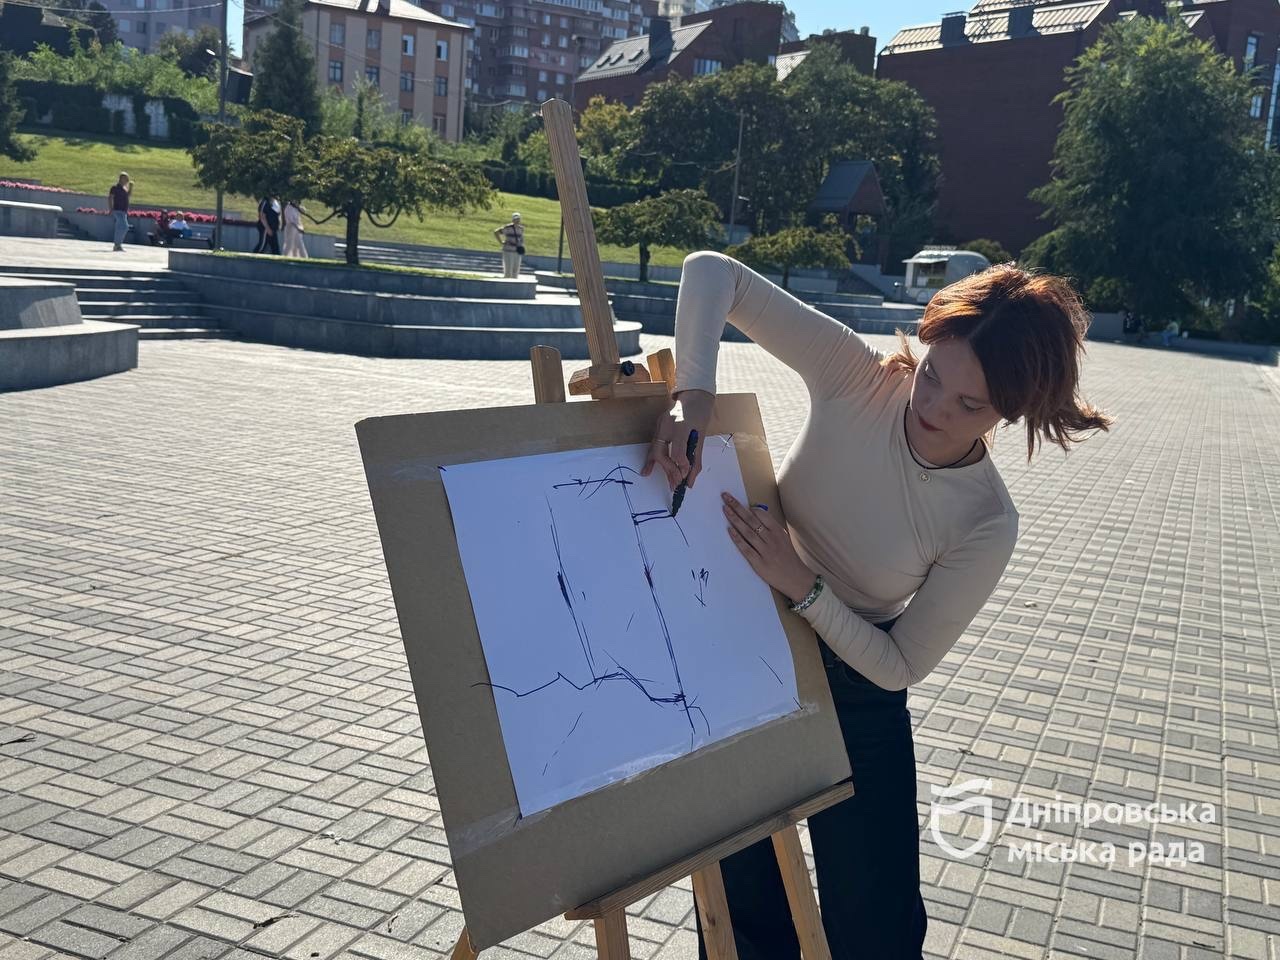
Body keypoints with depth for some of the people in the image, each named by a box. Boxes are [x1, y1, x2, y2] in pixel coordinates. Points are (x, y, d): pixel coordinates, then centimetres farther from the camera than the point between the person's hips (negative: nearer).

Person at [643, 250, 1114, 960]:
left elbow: (900, 667, -14)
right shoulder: (859, 377, -20)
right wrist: (693, 393, -38)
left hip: (856, 684, 0)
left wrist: (802, 584, -28)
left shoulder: (987, 526, -21)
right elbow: (712, 272, -22)